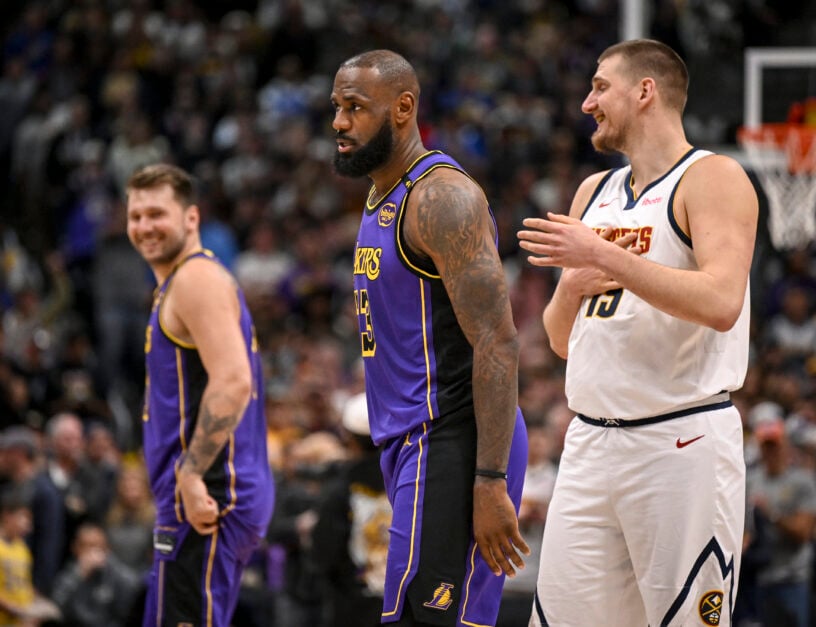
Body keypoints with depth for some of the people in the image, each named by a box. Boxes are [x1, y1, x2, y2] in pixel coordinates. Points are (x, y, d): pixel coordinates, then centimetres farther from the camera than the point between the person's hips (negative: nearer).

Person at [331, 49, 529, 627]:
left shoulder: (442, 196, -14)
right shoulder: (383, 198, 17)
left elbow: (498, 343, -20)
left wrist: (490, 483, -24)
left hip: (453, 444, -10)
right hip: (410, 442, 10)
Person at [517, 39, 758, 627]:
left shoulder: (713, 178, -5)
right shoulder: (594, 193, 18)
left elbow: (720, 303, -21)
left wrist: (605, 257, -20)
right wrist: (572, 285, -1)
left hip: (680, 441, -7)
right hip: (591, 444, 7)